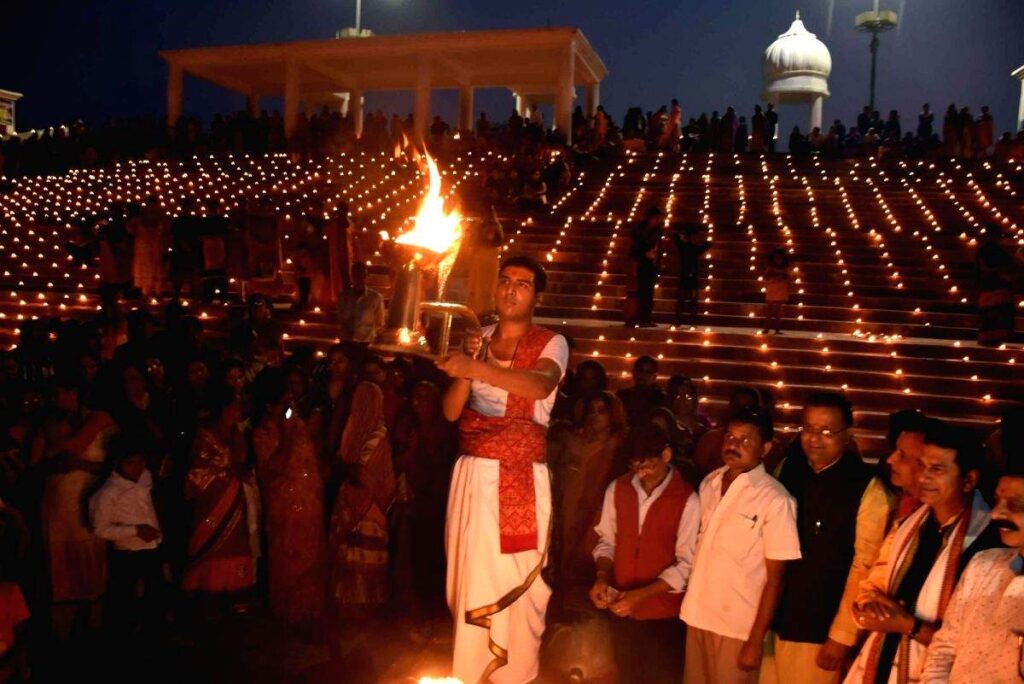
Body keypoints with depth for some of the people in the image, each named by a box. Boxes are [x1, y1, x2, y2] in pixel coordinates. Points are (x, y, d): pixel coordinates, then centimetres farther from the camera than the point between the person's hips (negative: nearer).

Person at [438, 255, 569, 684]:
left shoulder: (551, 344, -2)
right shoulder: (476, 342, 11)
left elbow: (541, 385, -25)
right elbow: (451, 412, 4)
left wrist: (478, 369, -36)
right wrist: (467, 366, -13)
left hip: (521, 479, -3)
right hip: (472, 474, 3)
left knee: (517, 581, 2)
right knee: (471, 577, 8)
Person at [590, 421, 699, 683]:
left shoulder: (687, 500, -17)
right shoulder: (617, 489, -3)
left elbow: (686, 564, -15)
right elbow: (607, 541, 6)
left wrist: (642, 594, -23)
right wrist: (602, 577, -12)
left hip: (663, 612, -4)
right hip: (621, 608, 4)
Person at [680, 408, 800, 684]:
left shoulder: (775, 500, -16)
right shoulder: (709, 483, 1)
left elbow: (774, 578, -12)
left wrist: (756, 640, -11)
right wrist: (690, 603, 6)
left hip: (739, 625, -5)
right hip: (698, 615, 5)